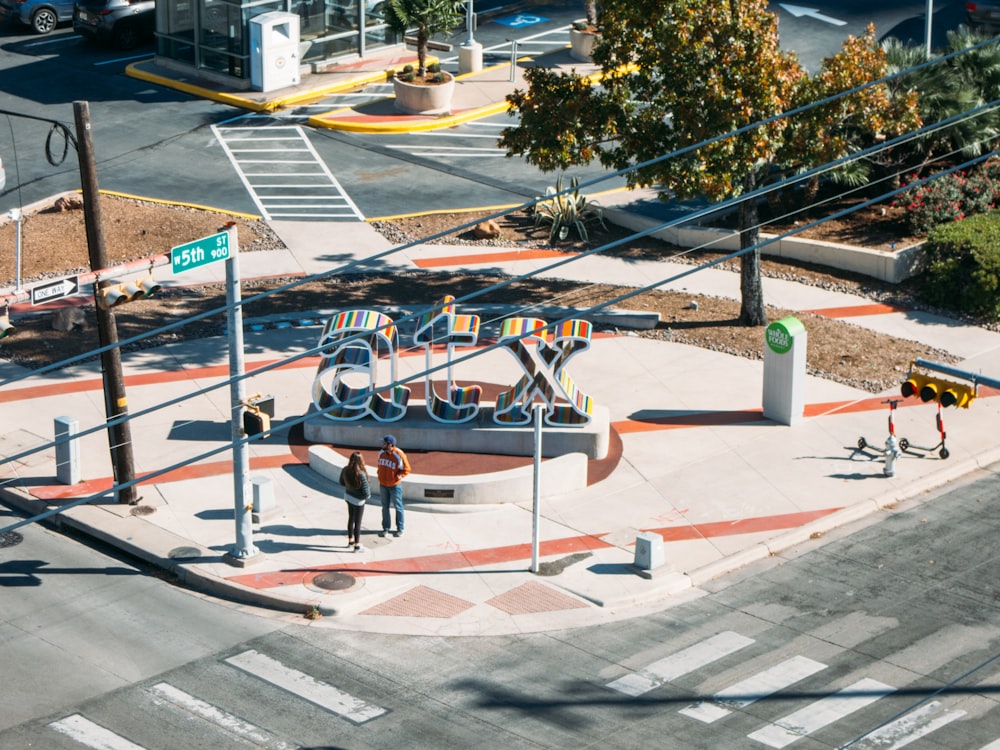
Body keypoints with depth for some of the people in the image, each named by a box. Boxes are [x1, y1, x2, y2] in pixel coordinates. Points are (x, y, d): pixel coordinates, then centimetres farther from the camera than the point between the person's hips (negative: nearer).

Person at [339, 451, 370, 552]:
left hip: (348, 496, 6)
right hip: (358, 500, -6)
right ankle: (357, 546, 25)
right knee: (357, 522, 11)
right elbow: (366, 492, -27)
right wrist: (368, 496, -5)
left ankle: (350, 540, 44)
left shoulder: (345, 470, -14)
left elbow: (342, 482, 6)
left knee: (351, 519, 26)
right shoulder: (361, 475, -33)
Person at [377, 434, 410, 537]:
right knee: (385, 507, 13)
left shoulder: (399, 455, -20)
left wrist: (399, 475, -20)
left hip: (395, 485, -5)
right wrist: (380, 476, 10)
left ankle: (400, 529, 19)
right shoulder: (381, 453, -2)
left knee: (398, 507, 7)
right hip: (383, 485, 5)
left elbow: (406, 469, -10)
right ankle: (385, 528, 23)